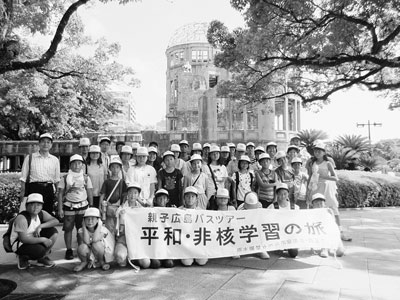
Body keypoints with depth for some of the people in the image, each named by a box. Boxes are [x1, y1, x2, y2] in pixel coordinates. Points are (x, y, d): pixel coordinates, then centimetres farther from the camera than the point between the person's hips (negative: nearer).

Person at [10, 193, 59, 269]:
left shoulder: (41, 214, -3)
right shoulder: (22, 218, -25)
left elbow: (56, 221, -12)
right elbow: (23, 239, -29)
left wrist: (40, 226, -25)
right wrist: (43, 240, -28)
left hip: (34, 239, 7)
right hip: (20, 244, -7)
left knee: (53, 232, -10)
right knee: (40, 250, -33)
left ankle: (43, 257, 4)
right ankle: (23, 257, 2)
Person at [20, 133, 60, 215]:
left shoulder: (55, 160, 11)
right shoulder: (30, 158, 5)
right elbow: (23, 177, 3)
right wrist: (22, 193, -3)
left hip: (49, 190, 2)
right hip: (33, 189, -2)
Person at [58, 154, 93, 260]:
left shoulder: (86, 178, 5)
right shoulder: (65, 178, 2)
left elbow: (90, 193, 9)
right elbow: (60, 194, 3)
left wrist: (91, 207, 7)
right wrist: (60, 209, -2)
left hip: (83, 206, 0)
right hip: (69, 206, 0)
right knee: (68, 229, 2)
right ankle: (69, 250, 13)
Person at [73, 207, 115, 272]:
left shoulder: (103, 229, -18)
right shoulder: (81, 230, -11)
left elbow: (95, 239, -34)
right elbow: (86, 241, -26)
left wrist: (99, 225, -25)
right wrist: (84, 226, -22)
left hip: (104, 254, -2)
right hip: (89, 256, 2)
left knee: (96, 244, -34)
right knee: (82, 247, -31)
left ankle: (102, 262, -3)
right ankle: (84, 262, 5)